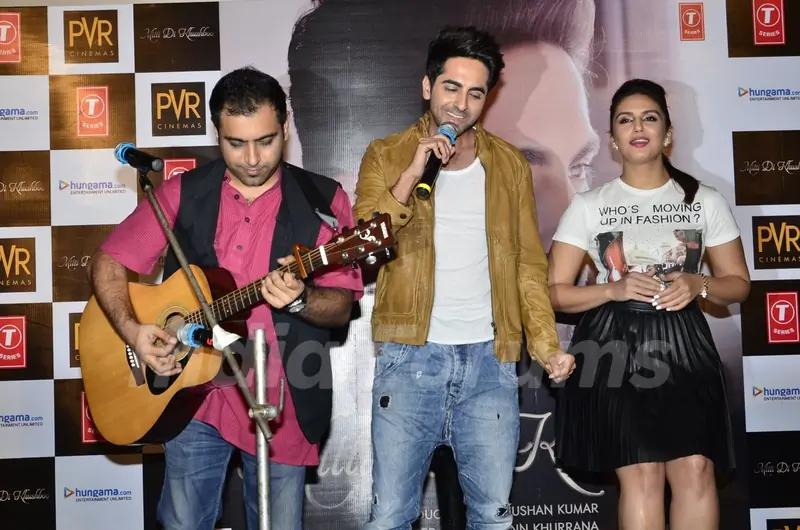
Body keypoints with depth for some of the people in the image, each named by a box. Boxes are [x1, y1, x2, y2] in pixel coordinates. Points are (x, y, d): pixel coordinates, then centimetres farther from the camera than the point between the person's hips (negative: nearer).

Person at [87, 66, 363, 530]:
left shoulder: (323, 200, -3)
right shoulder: (182, 194, 1)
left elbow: (342, 306, -5)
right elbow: (109, 262, 4)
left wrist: (299, 299, -27)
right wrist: (132, 329, -13)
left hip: (282, 402, -1)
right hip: (194, 394, 1)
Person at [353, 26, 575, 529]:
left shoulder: (510, 164, 9)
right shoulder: (386, 156, 3)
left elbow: (528, 263, 8)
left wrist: (547, 344, -5)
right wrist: (411, 175, -19)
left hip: (490, 359, 2)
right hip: (410, 358, -2)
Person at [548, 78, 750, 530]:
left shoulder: (706, 201, 8)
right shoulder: (589, 206, 4)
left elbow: (739, 284, 11)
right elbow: (555, 292, 2)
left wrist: (698, 285, -10)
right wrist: (614, 290, -14)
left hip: (683, 345, 2)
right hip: (615, 347, -1)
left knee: (696, 468, -11)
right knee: (641, 473, -7)